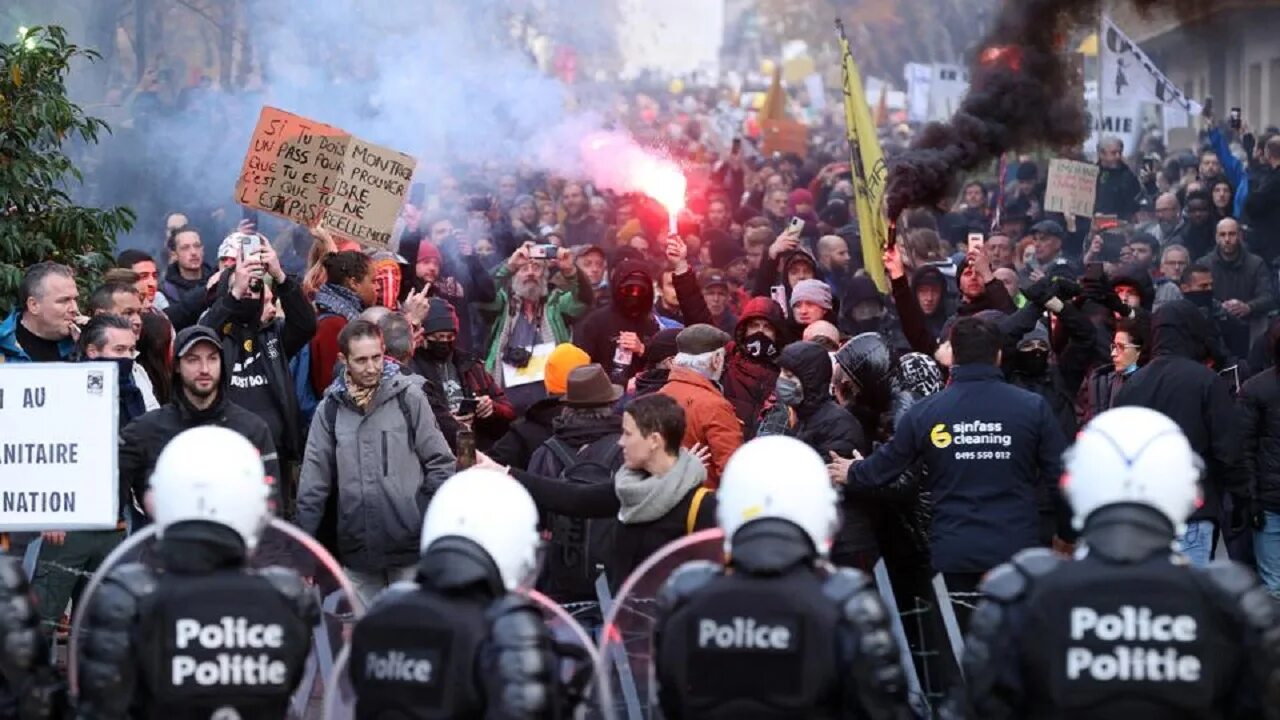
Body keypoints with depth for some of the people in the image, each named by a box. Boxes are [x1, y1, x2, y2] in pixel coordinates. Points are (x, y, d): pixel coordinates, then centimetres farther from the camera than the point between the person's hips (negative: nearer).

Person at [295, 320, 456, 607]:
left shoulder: (408, 397, -1)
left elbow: (440, 462, 2)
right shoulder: (330, 409, 5)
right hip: (356, 549, 2)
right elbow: (313, 486, 8)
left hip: (410, 547, -2)